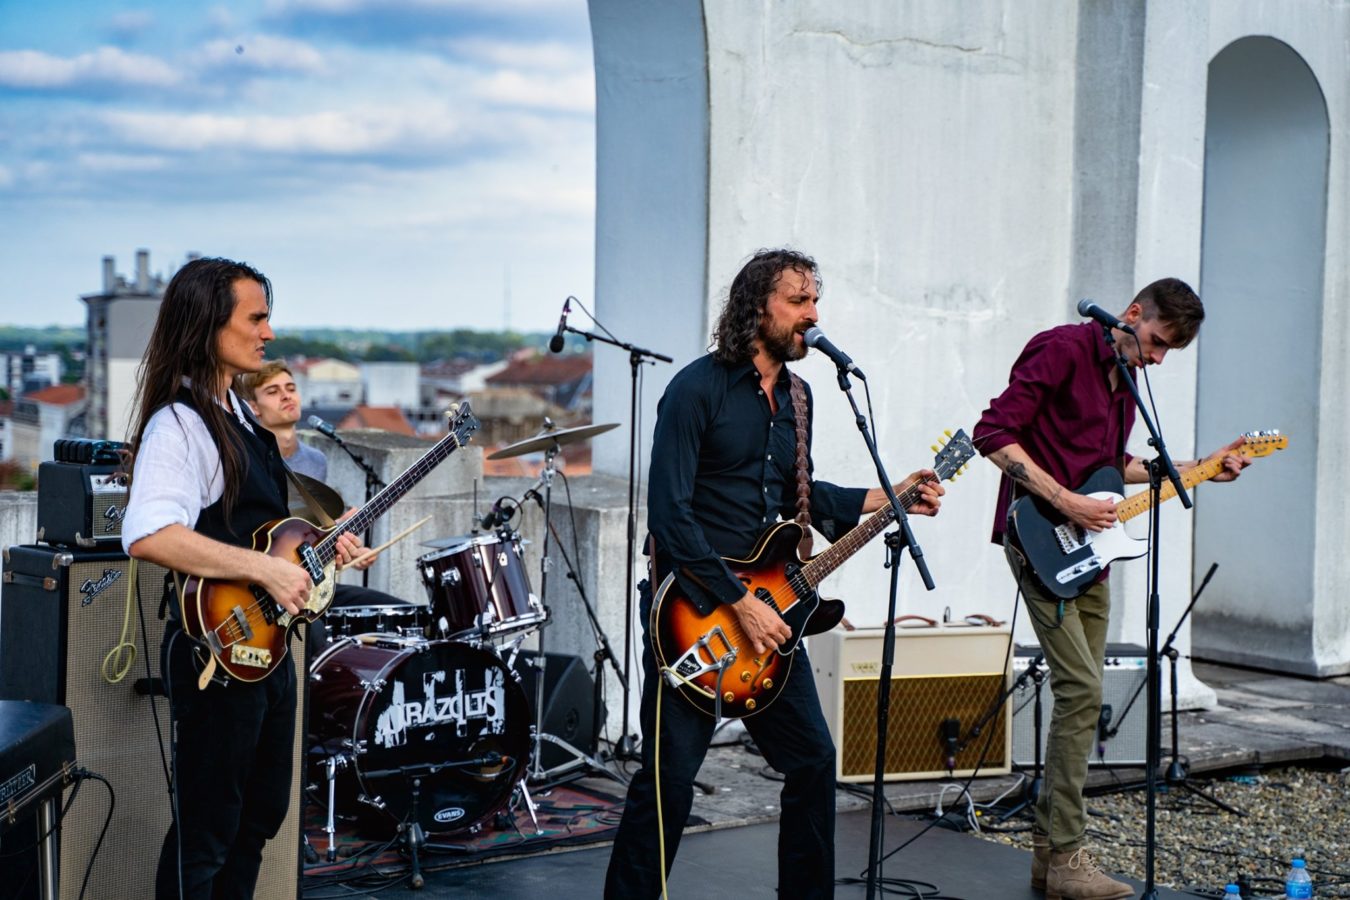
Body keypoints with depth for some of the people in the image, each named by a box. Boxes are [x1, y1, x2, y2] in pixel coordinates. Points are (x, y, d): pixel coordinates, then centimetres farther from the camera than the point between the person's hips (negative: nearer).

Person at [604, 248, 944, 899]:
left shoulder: (793, 396, 12)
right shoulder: (698, 388, -13)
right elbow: (669, 513, -19)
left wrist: (890, 498, 14)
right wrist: (739, 604, -20)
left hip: (767, 608, 8)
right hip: (692, 609, -8)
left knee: (813, 759, 11)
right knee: (670, 776, -6)